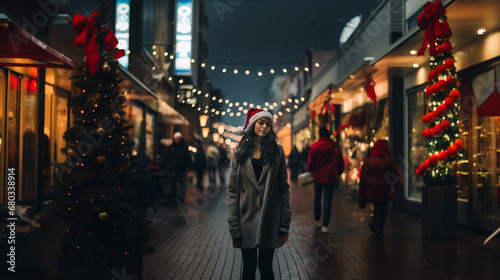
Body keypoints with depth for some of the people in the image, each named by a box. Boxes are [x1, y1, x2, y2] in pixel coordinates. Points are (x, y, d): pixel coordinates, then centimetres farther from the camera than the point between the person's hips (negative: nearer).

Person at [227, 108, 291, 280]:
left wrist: (284, 223, -3)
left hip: (269, 219, 0)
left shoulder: (277, 151, 3)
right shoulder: (240, 153, 2)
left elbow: (284, 188, 3)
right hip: (246, 219, 0)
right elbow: (232, 190, -1)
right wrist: (234, 227, -7)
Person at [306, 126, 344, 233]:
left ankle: (317, 220, 26)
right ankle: (325, 226, -7)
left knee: (317, 198, 18)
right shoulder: (335, 147, -2)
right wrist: (338, 173, 21)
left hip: (318, 176, 0)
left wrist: (309, 170, 14)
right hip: (331, 177, 0)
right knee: (327, 201, -1)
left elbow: (311, 162, -6)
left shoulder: (315, 146, -8)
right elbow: (341, 163, 5)